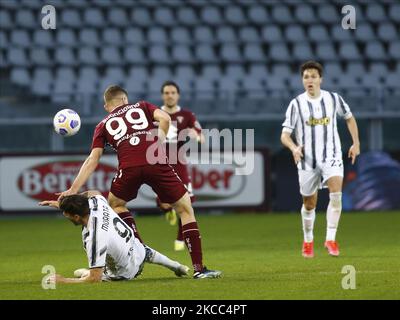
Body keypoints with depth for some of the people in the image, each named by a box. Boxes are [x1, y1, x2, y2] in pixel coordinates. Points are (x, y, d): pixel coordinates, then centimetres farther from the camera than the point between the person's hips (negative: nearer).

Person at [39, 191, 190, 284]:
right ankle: (176, 266, 57)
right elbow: (93, 192, 6)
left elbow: (95, 279, -39)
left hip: (125, 273, -8)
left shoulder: (93, 239, -44)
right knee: (147, 253, 43)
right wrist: (63, 203, 4)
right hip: (136, 248, 8)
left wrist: (62, 280, -35)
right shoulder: (96, 201, -23)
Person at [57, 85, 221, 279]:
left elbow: (92, 160, 16)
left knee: (115, 204, 31)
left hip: (129, 167, 1)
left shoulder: (104, 125, 26)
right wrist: (157, 145, 16)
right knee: (185, 209, 13)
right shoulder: (141, 107, 27)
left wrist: (74, 189, 14)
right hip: (156, 163, -1)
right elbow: (165, 119, 6)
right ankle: (198, 268, 4)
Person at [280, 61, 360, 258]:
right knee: (309, 204, 9)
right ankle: (308, 241, 32)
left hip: (331, 155, 0)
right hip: (307, 159, 0)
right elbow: (284, 135, -7)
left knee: (336, 193, -24)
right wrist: (294, 147, -28)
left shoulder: (333, 99, -1)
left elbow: (349, 118, 19)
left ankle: (330, 239, -18)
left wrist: (356, 143, 12)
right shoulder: (296, 104, -6)